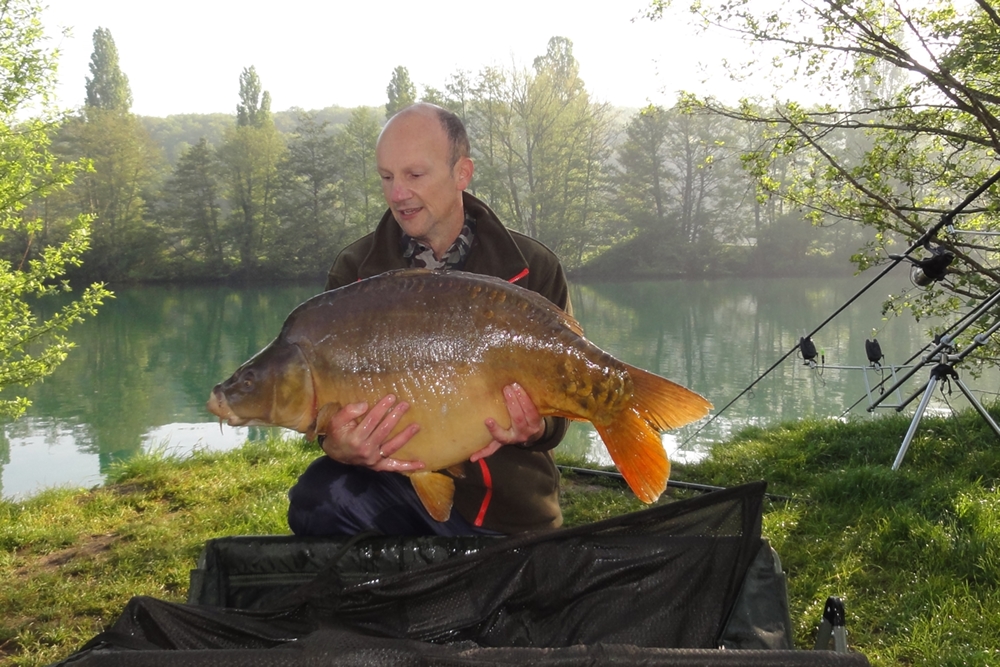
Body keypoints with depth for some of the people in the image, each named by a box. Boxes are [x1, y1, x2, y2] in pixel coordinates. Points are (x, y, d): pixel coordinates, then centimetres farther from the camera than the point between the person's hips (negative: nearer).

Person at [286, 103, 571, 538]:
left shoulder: (533, 270, -4)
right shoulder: (355, 270, -2)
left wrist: (535, 429, -27)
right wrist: (338, 445, -31)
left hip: (508, 507, 1)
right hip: (397, 479, 0)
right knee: (320, 496, -27)